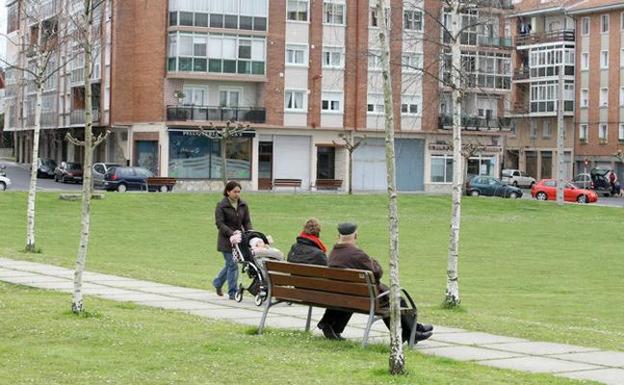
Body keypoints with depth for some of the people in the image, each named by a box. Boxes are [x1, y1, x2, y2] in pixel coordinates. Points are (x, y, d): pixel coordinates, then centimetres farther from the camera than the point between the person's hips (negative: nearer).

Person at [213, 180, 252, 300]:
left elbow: (247, 222, 9)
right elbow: (219, 223, -14)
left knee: (230, 264, 14)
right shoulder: (221, 206, -7)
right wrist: (231, 233, -26)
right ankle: (232, 293, -1)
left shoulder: (243, 205, 8)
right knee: (232, 265, -8)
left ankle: (217, 282, 38)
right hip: (226, 240, -5)